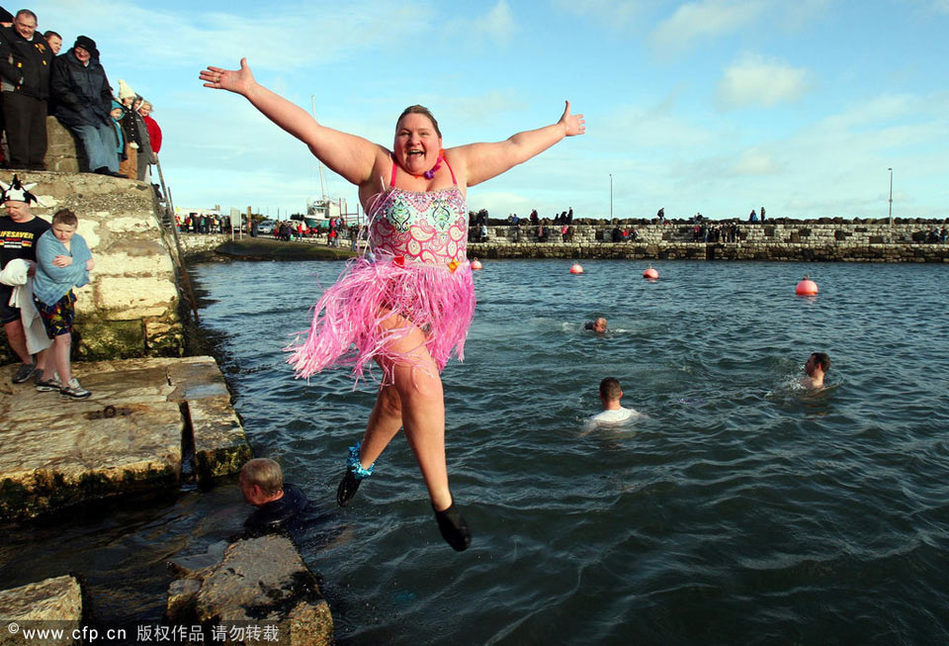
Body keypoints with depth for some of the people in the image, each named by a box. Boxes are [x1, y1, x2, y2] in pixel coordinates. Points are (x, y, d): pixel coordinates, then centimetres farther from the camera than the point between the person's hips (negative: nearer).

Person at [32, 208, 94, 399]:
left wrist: (71, 262, -25)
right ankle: (67, 384, 2)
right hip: (49, 295, -7)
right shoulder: (45, 242, -15)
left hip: (66, 294, 7)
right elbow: (57, 273, -23)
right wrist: (83, 265, -14)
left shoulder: (78, 240, 6)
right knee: (63, 338, -8)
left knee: (62, 338, 12)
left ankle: (48, 378, 25)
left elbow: (90, 262, -7)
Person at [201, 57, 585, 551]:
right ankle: (442, 502, -8)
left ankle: (362, 460, 41)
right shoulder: (378, 166, 1)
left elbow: (514, 148, 21)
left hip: (442, 303, 5)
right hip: (389, 298, -4)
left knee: (400, 391, 14)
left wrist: (559, 129, 30)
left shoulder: (458, 165, 10)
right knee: (422, 384, -20)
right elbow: (313, 132, -2)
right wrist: (250, 89, -4)